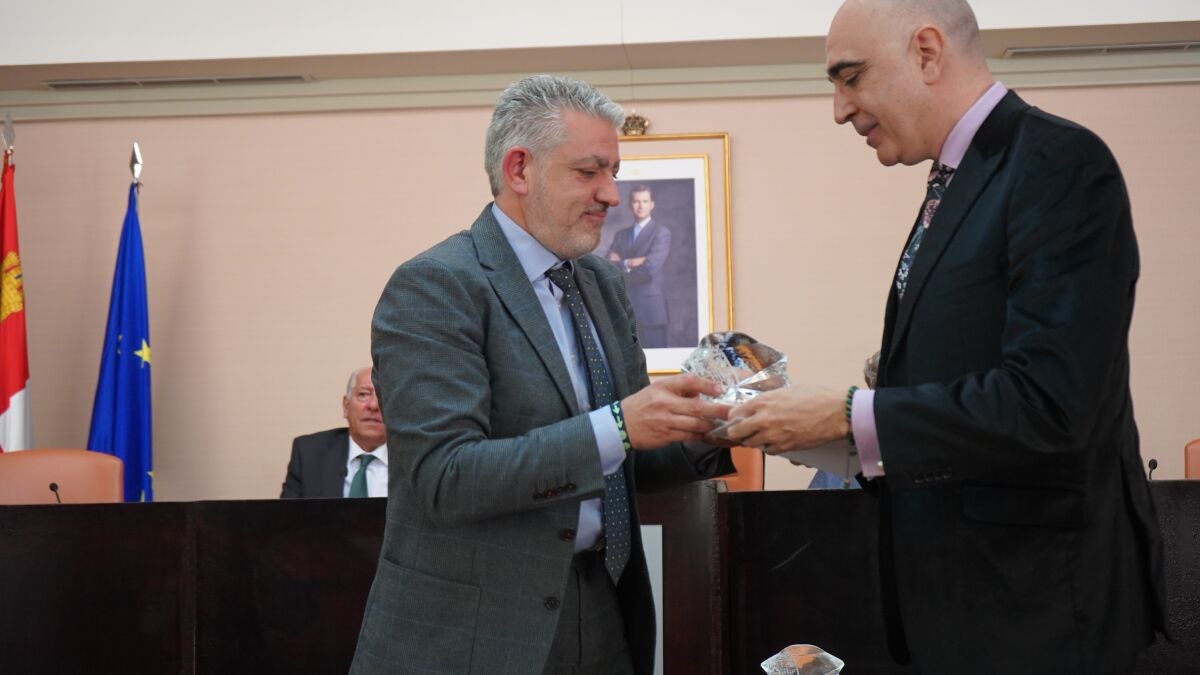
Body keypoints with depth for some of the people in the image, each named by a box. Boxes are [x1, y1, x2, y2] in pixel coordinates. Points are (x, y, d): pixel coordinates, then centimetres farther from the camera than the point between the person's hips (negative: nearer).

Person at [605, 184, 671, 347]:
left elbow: (650, 268, -12)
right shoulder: (621, 236, 17)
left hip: (650, 309, -4)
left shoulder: (661, 233, 0)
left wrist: (621, 266, 0)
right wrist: (629, 263, -11)